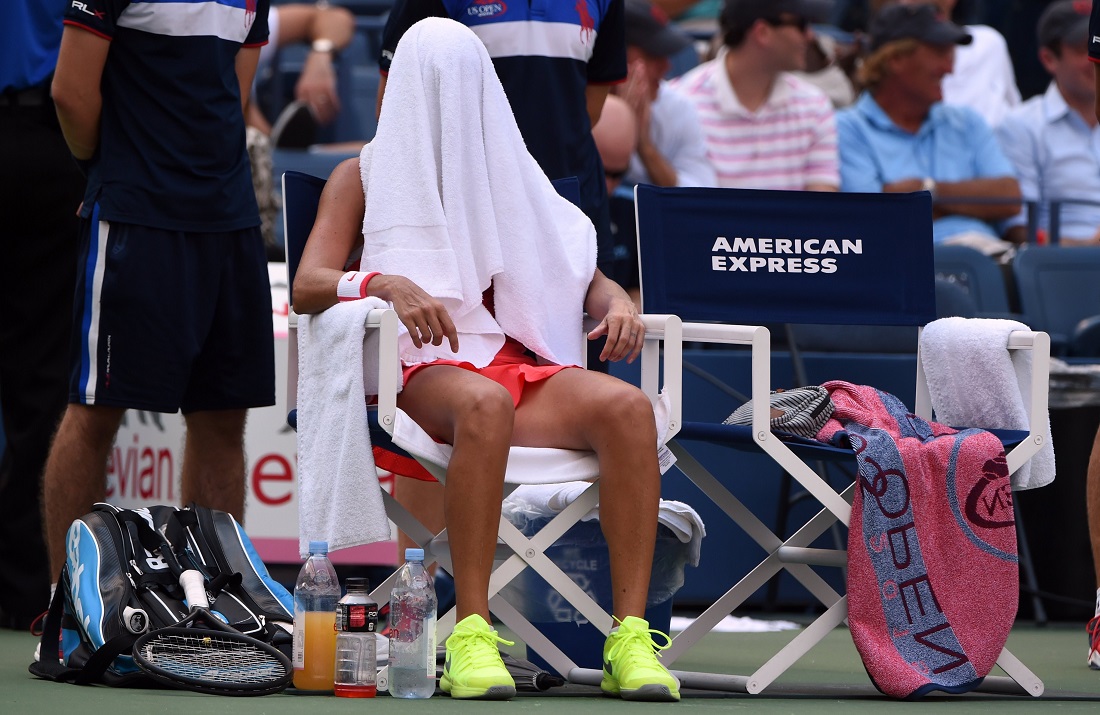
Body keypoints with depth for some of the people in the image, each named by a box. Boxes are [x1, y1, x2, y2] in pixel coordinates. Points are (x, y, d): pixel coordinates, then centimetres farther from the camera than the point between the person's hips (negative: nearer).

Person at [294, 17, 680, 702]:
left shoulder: (512, 178, 31)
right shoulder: (364, 175, 20)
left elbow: (587, 276, 24)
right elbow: (310, 285, 4)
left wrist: (618, 303, -1)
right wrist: (386, 284, -18)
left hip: (520, 363, 3)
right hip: (422, 373, -3)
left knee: (628, 406, -31)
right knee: (484, 404, -41)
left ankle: (630, 636, -39)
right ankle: (472, 639, -46)